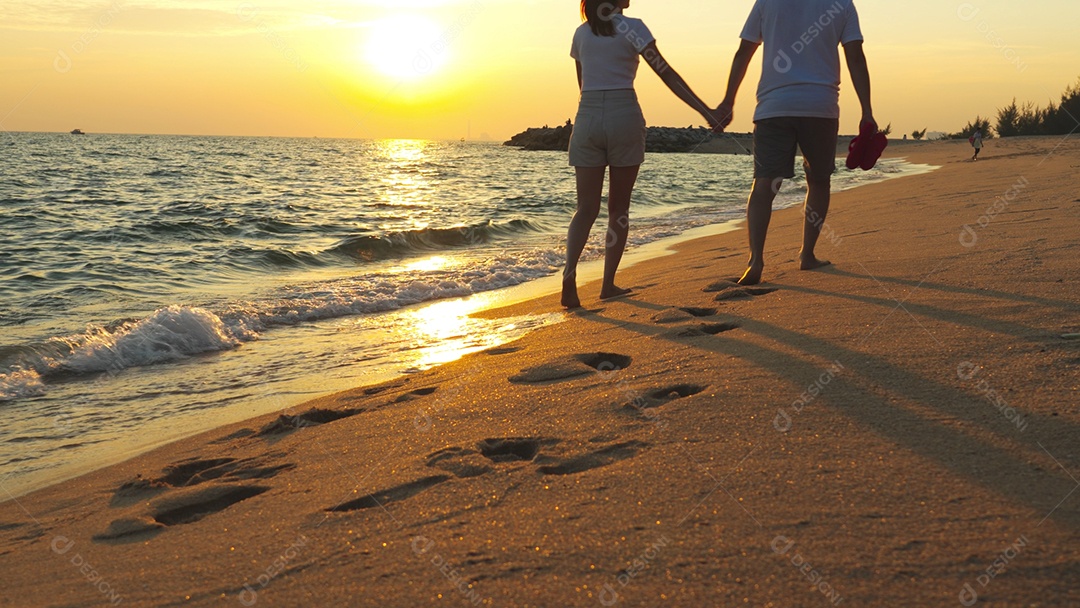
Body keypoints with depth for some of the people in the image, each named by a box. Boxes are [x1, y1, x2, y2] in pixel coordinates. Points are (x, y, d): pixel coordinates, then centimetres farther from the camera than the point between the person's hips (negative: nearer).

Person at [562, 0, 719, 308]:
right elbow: (667, 74, -8)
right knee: (619, 208, 8)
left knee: (587, 207, 3)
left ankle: (570, 269, -21)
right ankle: (608, 283, 8)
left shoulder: (581, 33, 10)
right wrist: (705, 111, -9)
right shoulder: (631, 27, -3)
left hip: (587, 119, 3)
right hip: (625, 118, -3)